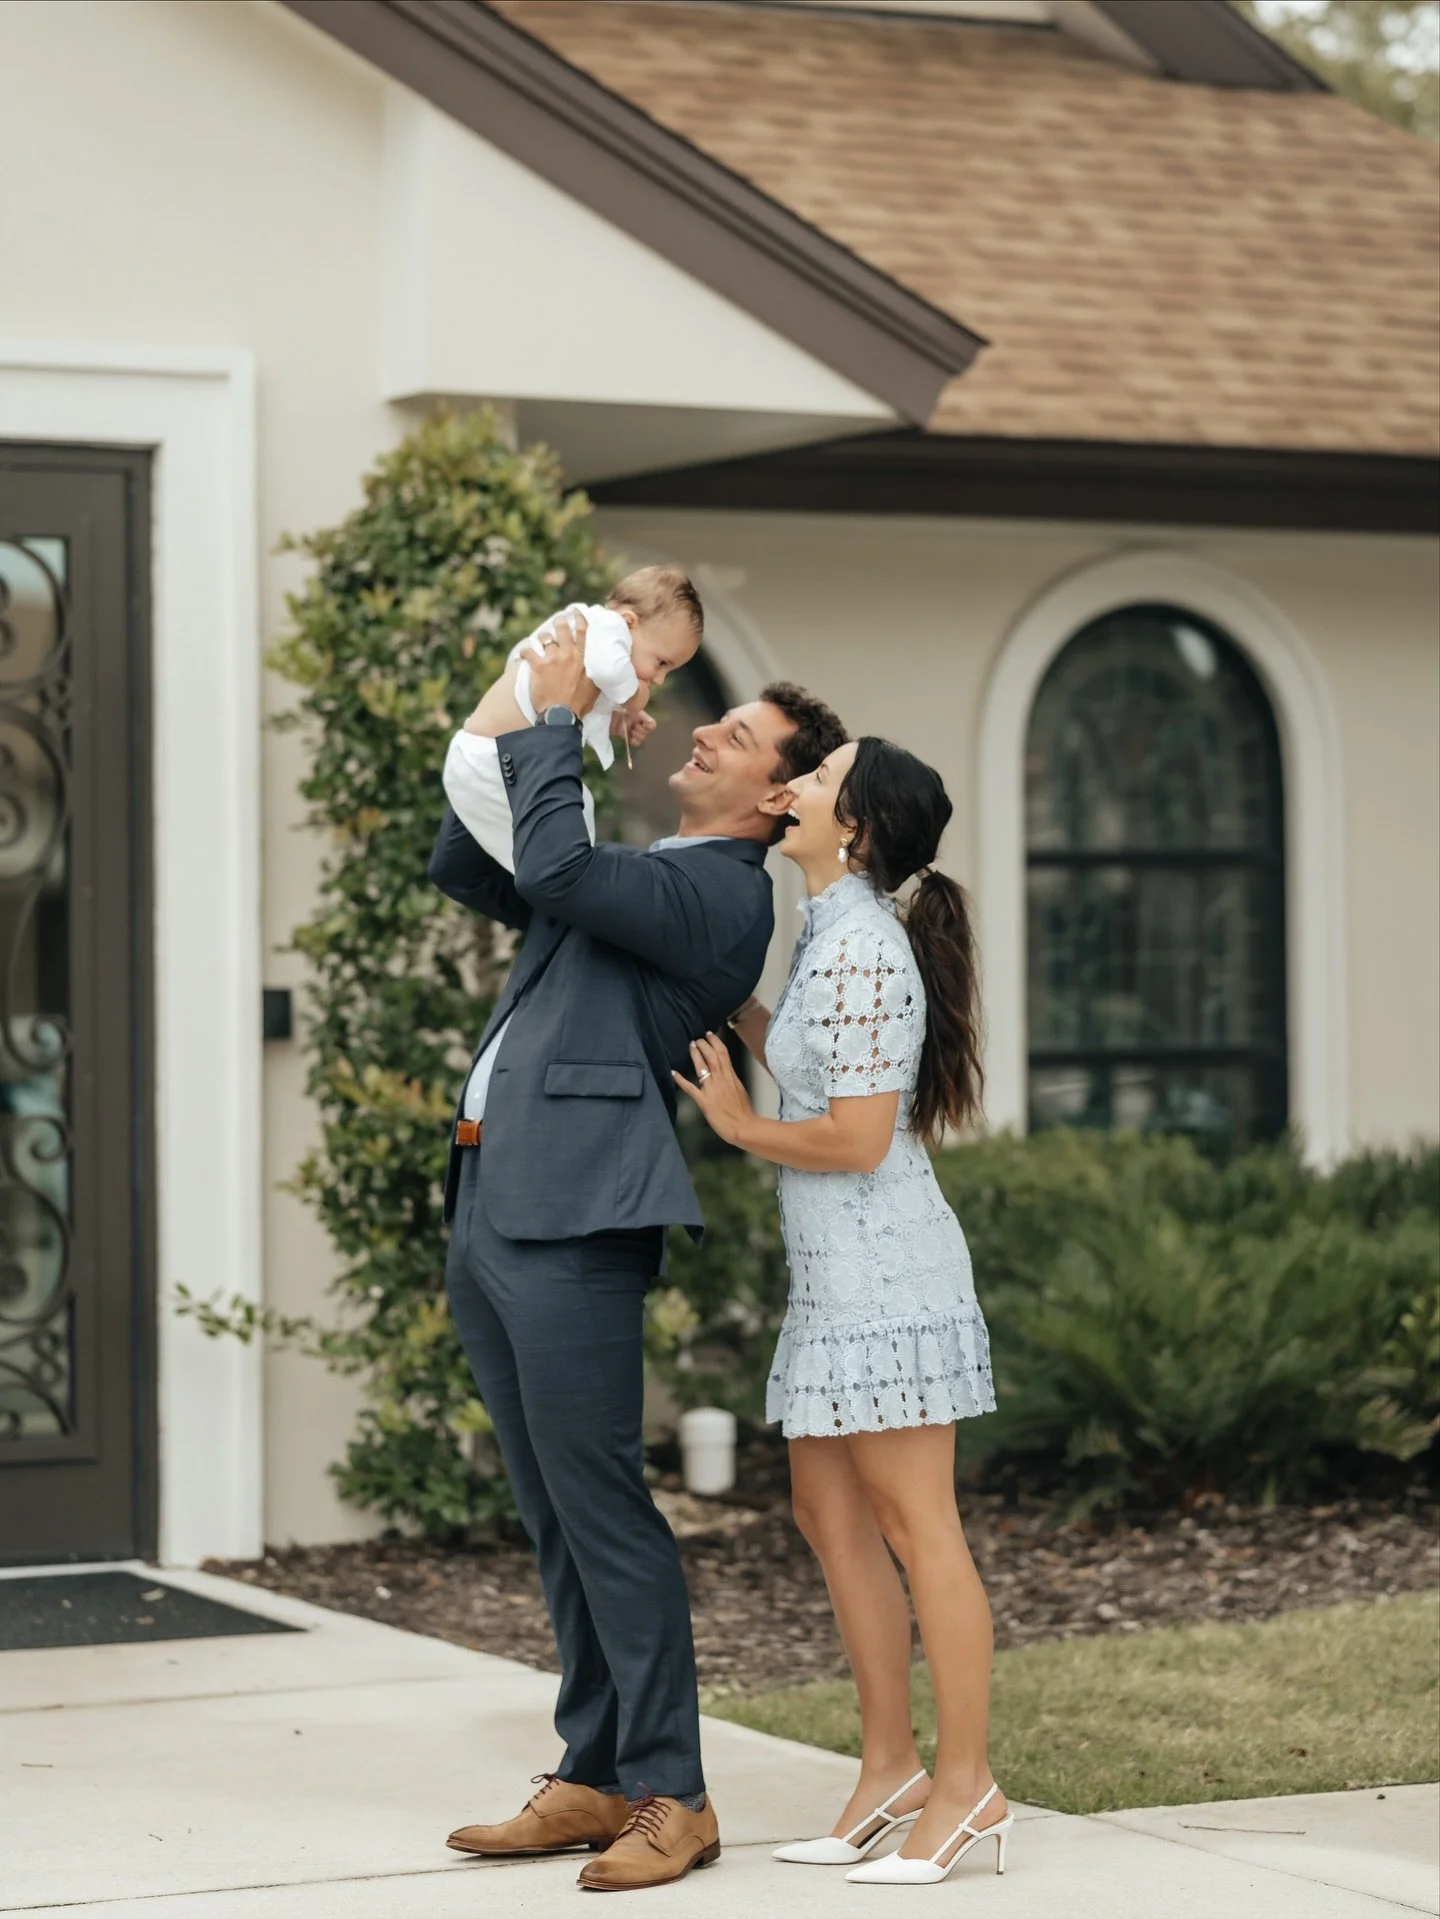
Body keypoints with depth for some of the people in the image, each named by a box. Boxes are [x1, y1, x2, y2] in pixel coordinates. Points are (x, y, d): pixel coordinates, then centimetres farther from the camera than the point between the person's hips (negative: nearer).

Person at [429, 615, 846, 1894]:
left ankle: (670, 1797, -3)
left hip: (575, 1226, -10)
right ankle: (595, 1779, 16)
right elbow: (464, 867, 28)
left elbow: (556, 869, -21)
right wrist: (516, 727, 18)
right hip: (489, 1213, 10)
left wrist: (558, 723, -7)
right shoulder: (637, 876, 22)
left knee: (599, 1505, -9)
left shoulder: (721, 891, -7)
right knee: (554, 1516, 11)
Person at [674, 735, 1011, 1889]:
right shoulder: (840, 936, 13)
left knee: (915, 1527, -5)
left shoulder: (859, 949, -17)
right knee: (830, 1516, 12)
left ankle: (966, 1785, 0)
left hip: (885, 1272, -10)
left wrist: (741, 1128, -5)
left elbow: (857, 1139, -20)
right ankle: (891, 1770, 18)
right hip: (841, 1275, 10)